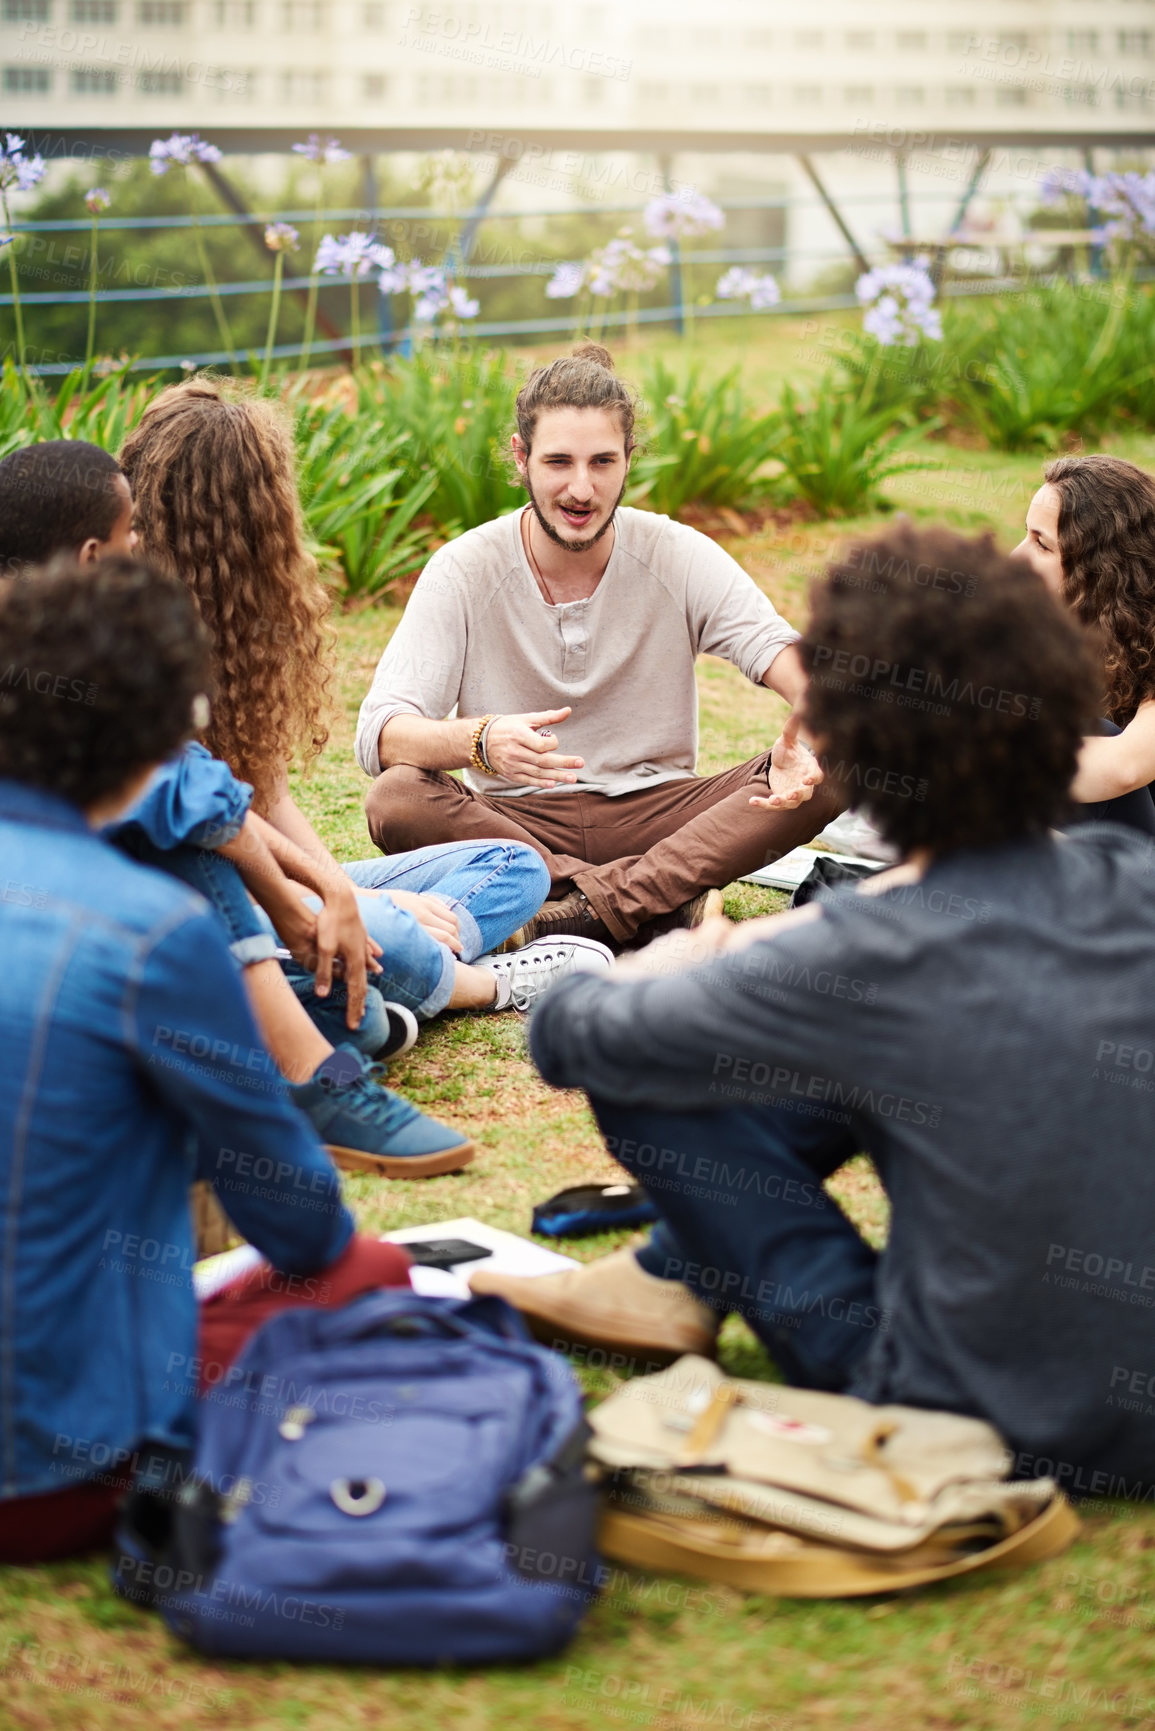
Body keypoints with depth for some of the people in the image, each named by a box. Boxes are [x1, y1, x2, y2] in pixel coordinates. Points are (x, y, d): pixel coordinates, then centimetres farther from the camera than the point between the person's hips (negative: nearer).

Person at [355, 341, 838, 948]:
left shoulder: (679, 557, -4)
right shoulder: (464, 571, -7)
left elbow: (786, 658, -16)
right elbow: (379, 733, -17)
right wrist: (481, 740, -40)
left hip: (656, 812, 1)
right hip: (517, 820, -1)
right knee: (395, 799, -32)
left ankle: (586, 907, -30)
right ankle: (664, 898, -29)